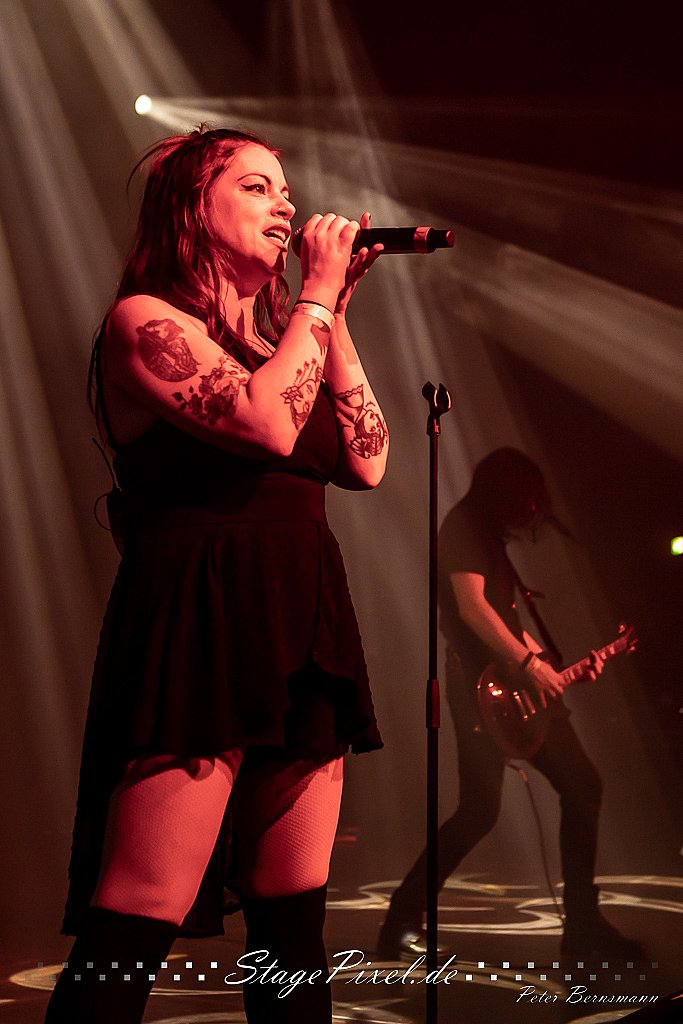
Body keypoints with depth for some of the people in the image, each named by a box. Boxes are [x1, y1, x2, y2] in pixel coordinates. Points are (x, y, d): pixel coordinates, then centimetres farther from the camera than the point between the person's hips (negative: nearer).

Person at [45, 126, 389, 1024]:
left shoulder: (273, 342, 21)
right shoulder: (145, 320, -2)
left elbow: (366, 462, 12)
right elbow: (269, 423, -17)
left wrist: (336, 317, 11)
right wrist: (318, 295, -5)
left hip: (300, 635, 8)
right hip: (199, 626, -8)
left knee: (293, 925, 7)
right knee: (133, 927, -11)